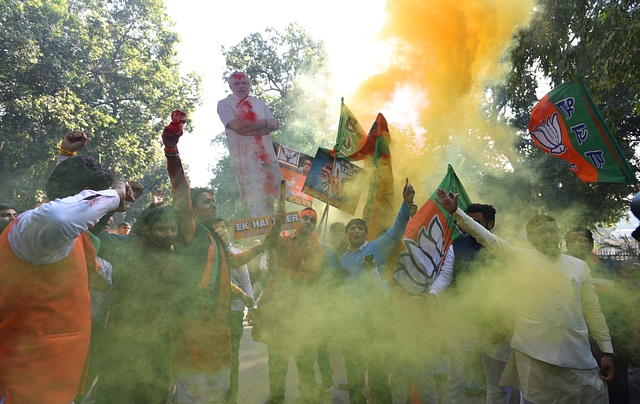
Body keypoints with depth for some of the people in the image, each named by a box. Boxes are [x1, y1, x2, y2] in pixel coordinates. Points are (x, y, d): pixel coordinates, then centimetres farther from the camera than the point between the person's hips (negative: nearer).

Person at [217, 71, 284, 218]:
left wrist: (250, 130, -11)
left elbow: (275, 124, 6)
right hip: (245, 158, -5)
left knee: (270, 197, 2)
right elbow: (237, 126, -13)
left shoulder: (259, 103, 19)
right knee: (258, 201, -11)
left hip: (267, 155, 5)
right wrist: (264, 123, -5)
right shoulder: (224, 104, 5)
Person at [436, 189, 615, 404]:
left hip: (578, 359, 2)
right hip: (532, 355, -2)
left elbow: (592, 310, 11)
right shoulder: (521, 258, 3)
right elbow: (487, 237, -3)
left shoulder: (579, 266, 10)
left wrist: (607, 351, 7)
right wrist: (456, 212, -12)